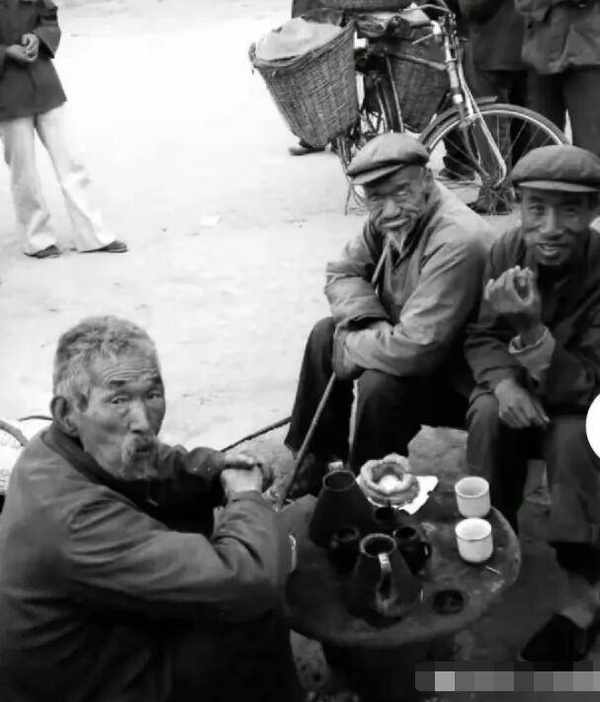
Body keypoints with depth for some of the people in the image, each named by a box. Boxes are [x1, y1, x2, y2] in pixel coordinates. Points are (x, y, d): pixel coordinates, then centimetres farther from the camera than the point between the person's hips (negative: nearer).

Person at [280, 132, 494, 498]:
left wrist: (350, 348, -19)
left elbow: (415, 348, -36)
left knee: (380, 386, -31)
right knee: (326, 334, -1)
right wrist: (371, 323, -16)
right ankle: (320, 462, 12)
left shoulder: (457, 242, -33)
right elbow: (342, 272, 4)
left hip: (457, 380, -8)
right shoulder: (391, 218, -7)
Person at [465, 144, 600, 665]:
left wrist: (531, 331, -45)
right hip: (521, 390, 3)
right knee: (489, 416, -28)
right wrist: (503, 381, -26)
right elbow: (481, 337, -4)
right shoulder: (508, 251, -15)